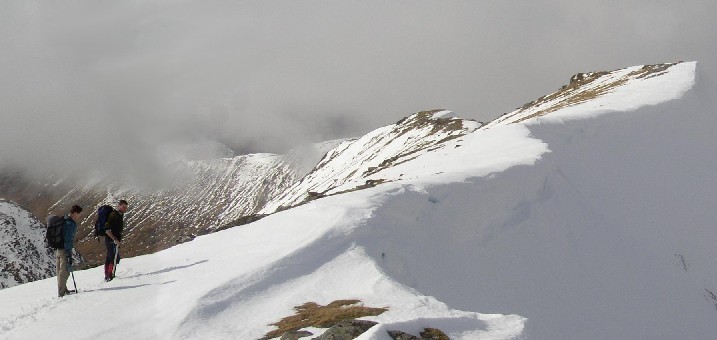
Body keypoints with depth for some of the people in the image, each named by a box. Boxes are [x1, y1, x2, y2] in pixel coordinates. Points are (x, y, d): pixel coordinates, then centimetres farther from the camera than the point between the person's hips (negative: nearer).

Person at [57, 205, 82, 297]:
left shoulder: (63, 220, 14)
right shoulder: (70, 224, -17)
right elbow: (68, 240, -21)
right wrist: (69, 255, -21)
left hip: (58, 249, 10)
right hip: (64, 250, -10)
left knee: (60, 271, 16)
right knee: (64, 271, -5)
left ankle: (63, 289, 26)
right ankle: (62, 292, -3)